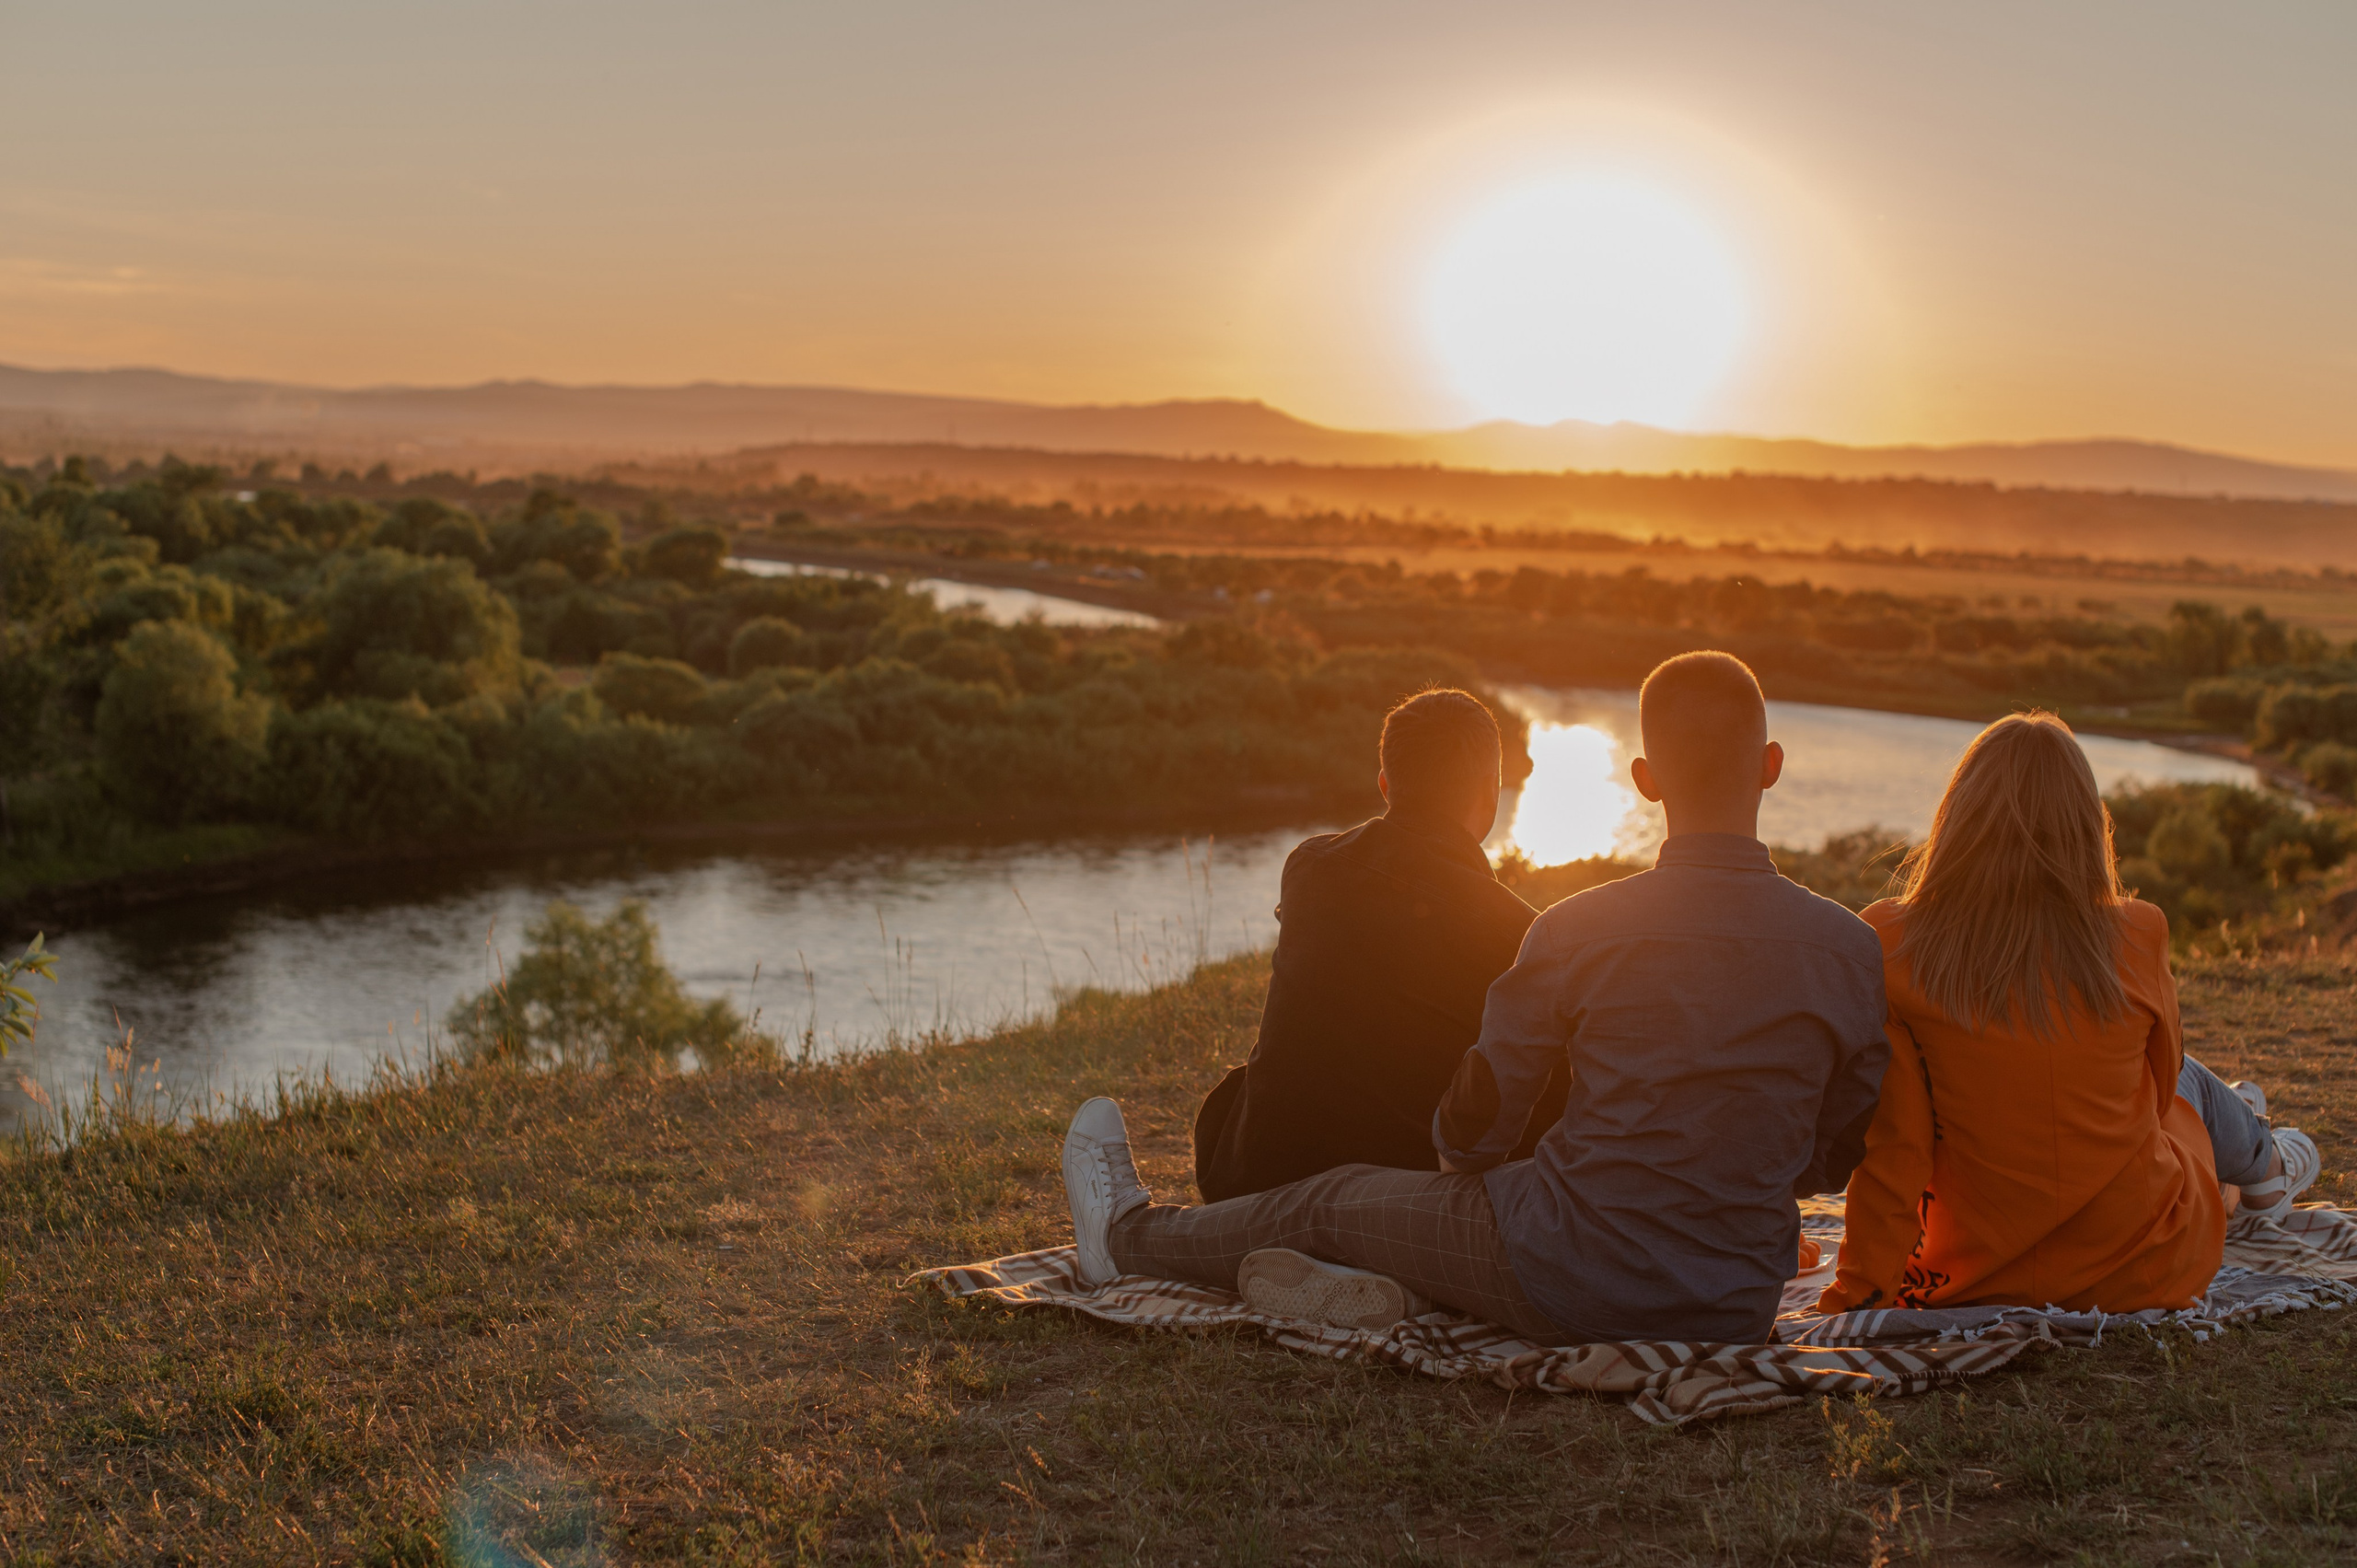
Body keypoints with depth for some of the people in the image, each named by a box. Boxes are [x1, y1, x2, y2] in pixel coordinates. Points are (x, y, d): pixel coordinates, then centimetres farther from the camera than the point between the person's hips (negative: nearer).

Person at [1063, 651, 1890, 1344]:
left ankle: (1132, 1234, 41)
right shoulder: (1851, 949, -7)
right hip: (1738, 1309, 3)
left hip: (1572, 1285, -3)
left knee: (1338, 1202, 21)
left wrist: (1456, 1153, 25)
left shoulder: (1576, 931, -12)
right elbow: (1839, 1160, 6)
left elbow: (1476, 1124, 0)